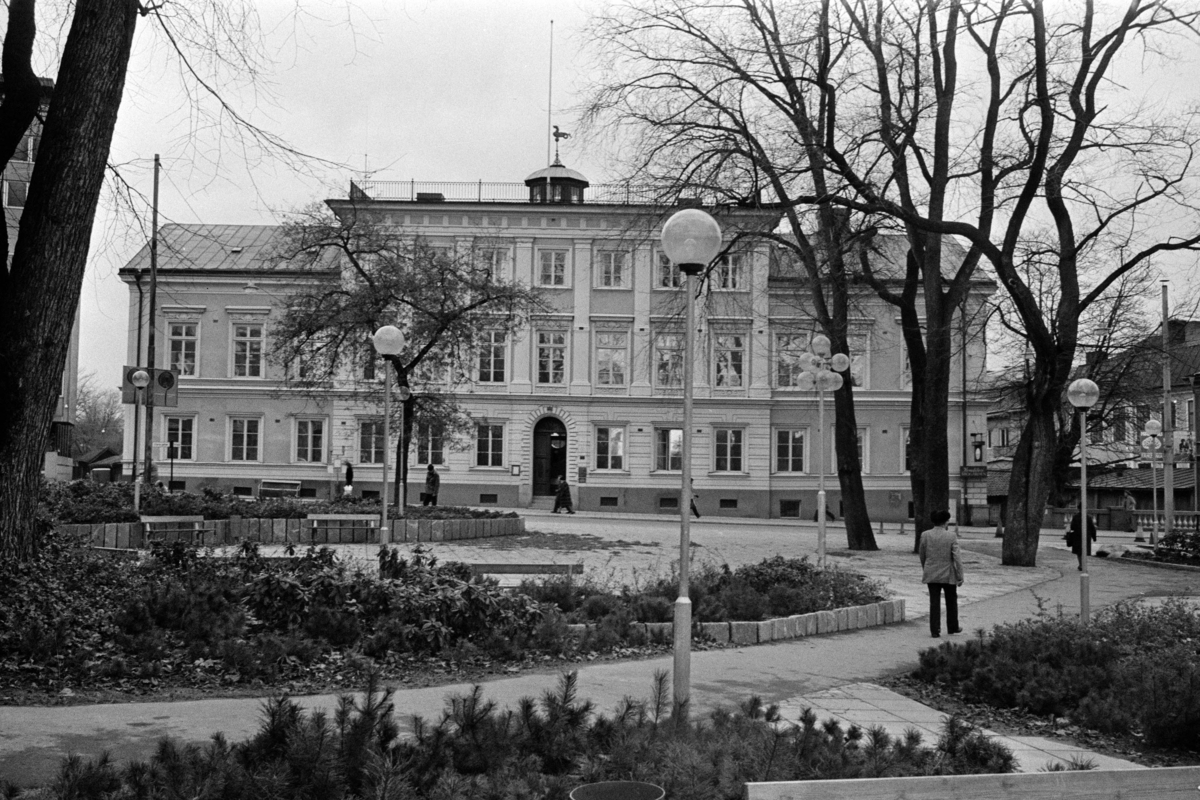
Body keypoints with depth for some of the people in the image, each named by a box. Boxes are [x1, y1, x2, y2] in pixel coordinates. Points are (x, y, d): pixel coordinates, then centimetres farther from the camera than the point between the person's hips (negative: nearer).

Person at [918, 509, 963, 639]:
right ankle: (952, 627, 29)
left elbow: (922, 555, 5)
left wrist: (925, 570, 22)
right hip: (948, 574, -1)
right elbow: (957, 557, -13)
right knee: (951, 601, 17)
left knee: (934, 603, 5)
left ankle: (935, 630, 3)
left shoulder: (925, 535, -6)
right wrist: (960, 576, -6)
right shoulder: (951, 536, -13)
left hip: (931, 575, 1)